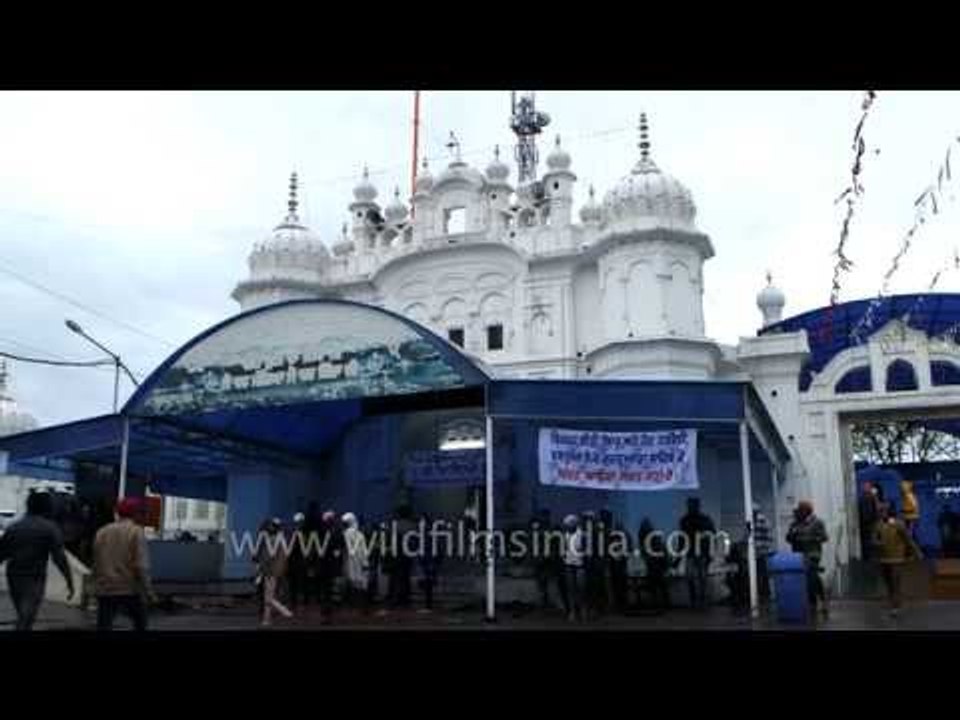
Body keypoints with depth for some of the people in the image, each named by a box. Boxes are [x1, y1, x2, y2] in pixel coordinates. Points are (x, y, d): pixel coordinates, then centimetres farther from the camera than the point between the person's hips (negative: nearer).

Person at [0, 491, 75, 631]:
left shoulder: (14, 527, 10)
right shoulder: (51, 529, -4)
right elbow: (60, 558, -12)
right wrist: (70, 584, -8)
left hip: (13, 578, 5)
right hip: (34, 579, -5)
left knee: (24, 617, 21)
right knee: (25, 622, -5)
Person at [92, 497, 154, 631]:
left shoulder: (101, 532, 10)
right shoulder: (136, 531, -7)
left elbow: (95, 564, 15)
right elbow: (141, 565, -13)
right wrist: (147, 589, -7)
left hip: (105, 590, 4)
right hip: (130, 589, -3)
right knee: (140, 625, 17)